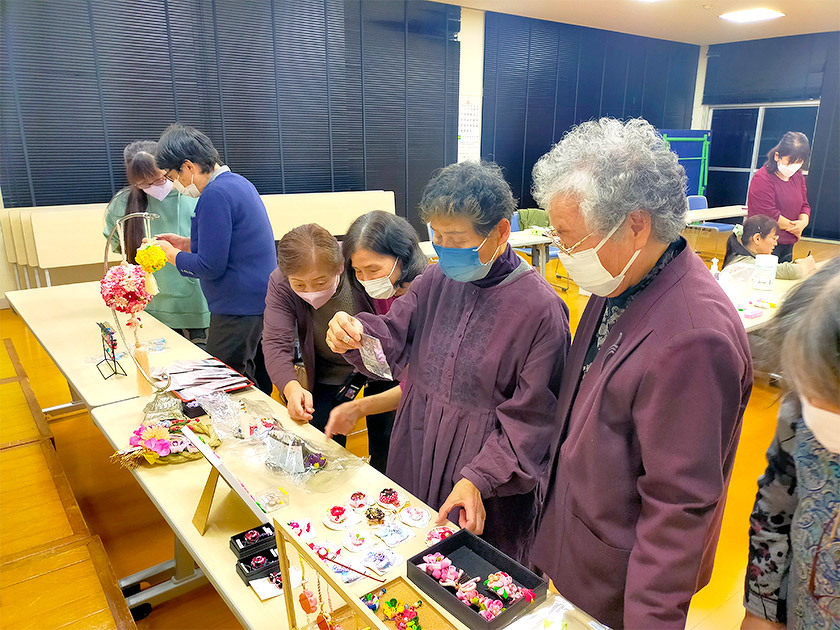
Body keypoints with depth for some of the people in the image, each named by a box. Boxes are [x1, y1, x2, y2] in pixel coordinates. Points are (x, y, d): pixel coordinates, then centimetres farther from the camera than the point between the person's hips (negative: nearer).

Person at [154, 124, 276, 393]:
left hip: (239, 309, -10)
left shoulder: (215, 195, -18)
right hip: (261, 300, 10)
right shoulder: (238, 183, 13)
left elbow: (210, 267, -18)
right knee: (258, 385, 18)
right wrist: (188, 244, 16)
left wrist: (172, 254, -2)